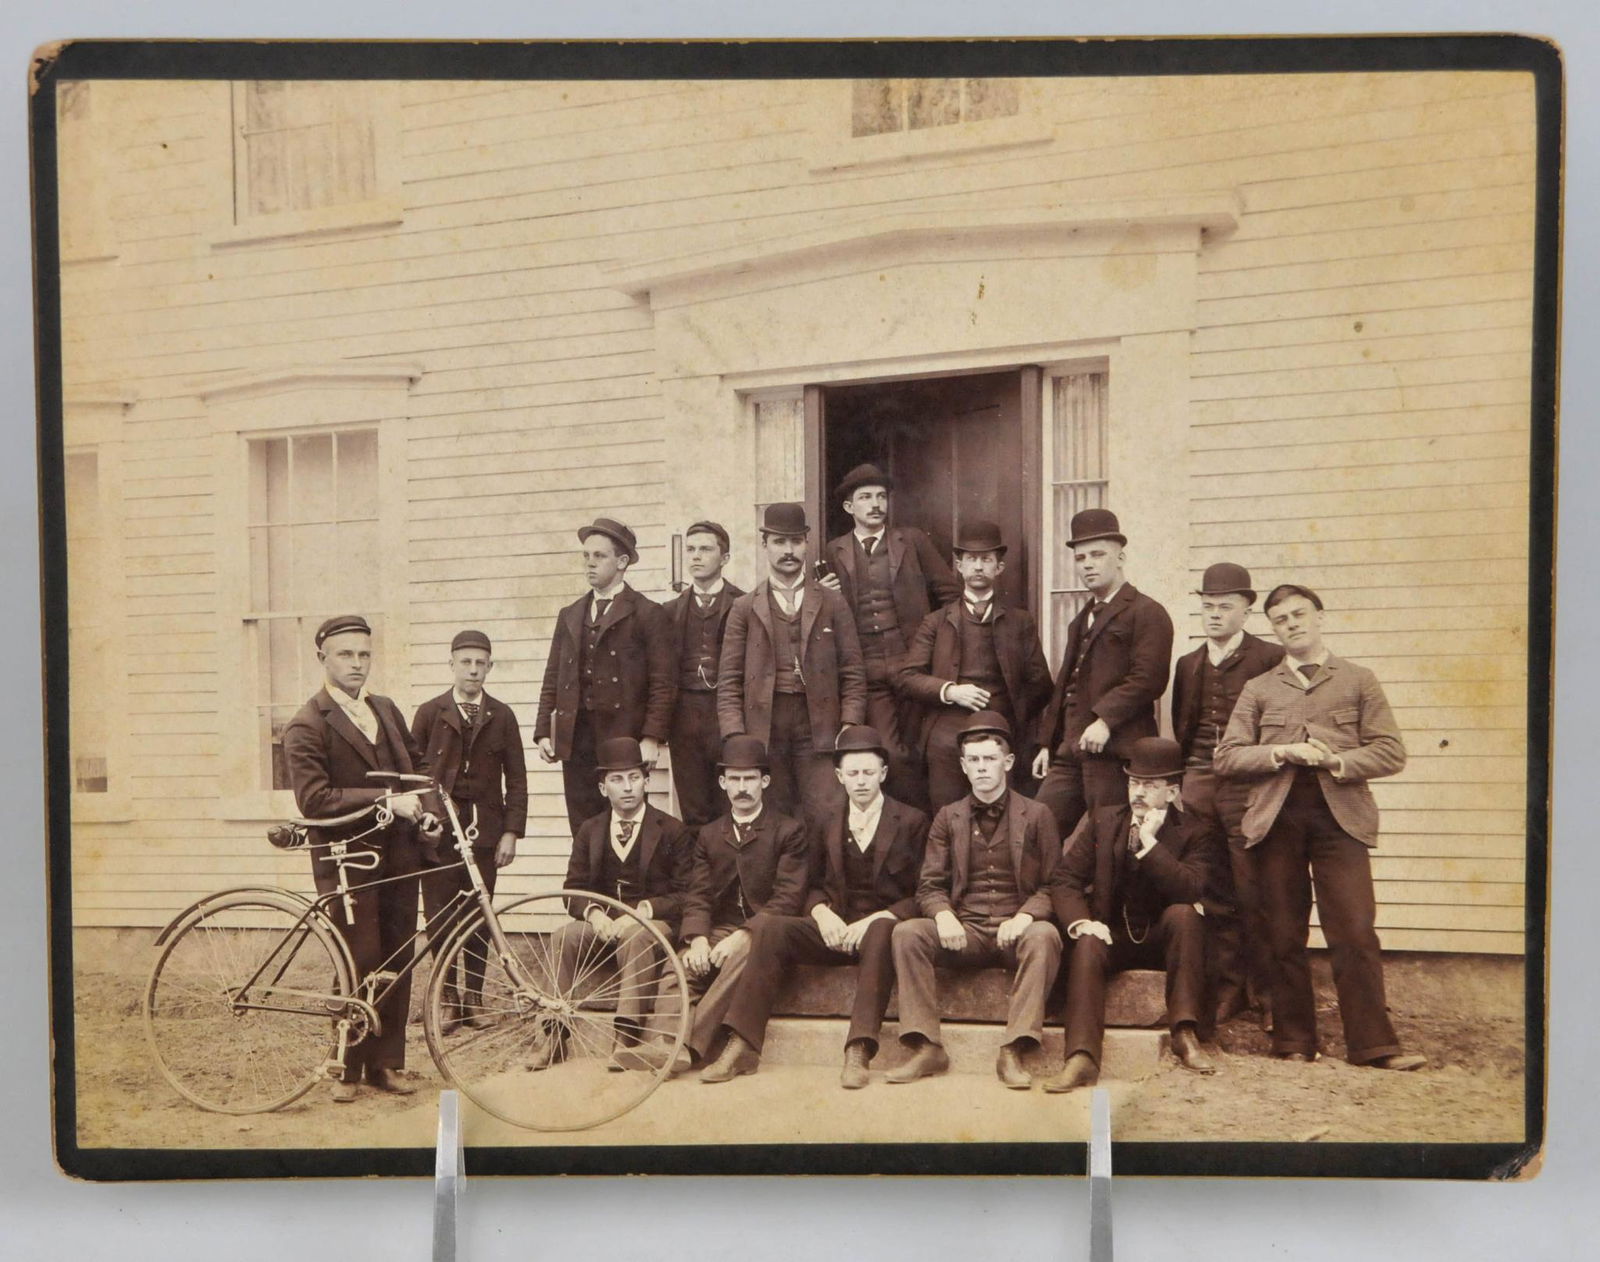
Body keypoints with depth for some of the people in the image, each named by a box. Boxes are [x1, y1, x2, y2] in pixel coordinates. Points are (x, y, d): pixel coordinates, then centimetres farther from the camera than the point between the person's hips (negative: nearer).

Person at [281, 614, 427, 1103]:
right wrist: (387, 799, -24)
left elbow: (415, 764, 26)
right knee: (360, 965, -3)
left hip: (397, 852, 6)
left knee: (397, 961, 8)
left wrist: (425, 803, 7)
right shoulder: (306, 727, -8)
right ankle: (347, 1069, 15)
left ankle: (384, 1063, 20)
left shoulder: (386, 710, 12)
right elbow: (314, 799, -19)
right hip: (347, 858, -6)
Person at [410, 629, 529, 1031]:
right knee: (439, 919, -1)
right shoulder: (429, 712, 4)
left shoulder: (501, 716, 7)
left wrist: (511, 831, -1)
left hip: (484, 830, 1)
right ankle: (448, 998, 14)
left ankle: (473, 997, 18)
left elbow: (516, 779, 6)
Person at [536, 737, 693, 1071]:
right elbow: (574, 890, 9)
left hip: (652, 921, -3)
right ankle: (554, 1036, -23)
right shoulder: (589, 830, 13)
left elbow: (685, 894, -3)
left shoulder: (672, 830, 3)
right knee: (564, 937, -28)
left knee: (636, 937, -37)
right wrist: (594, 913, -14)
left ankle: (627, 1039, -38)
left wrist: (642, 911, -18)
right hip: (601, 921, 3)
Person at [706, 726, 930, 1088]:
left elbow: (919, 895, -1)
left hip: (883, 927, -3)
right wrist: (822, 912, -6)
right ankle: (743, 1044, -24)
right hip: (836, 929, 3)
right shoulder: (828, 823, 16)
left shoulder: (911, 821, 5)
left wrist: (876, 919, -16)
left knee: (880, 932, -39)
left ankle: (858, 1051, -41)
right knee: (767, 925, -23)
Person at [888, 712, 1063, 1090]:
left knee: (1044, 936, -34)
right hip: (964, 932, 2)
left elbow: (1052, 886, 3)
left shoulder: (1036, 816, 8)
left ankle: (1013, 1051, -29)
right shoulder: (948, 818, 14)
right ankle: (927, 1048, -21)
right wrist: (943, 915, -15)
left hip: (1017, 931, -2)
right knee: (907, 933, -24)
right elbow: (929, 886, 8)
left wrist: (1025, 917, -17)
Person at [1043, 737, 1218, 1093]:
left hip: (1163, 940, 0)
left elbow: (1189, 891, -19)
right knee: (1087, 945, -32)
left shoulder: (1193, 833, -1)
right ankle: (1082, 1059, -41)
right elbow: (1065, 879, -1)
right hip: (1111, 936, 1)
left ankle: (1185, 1033, -29)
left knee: (1183, 913, -31)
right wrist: (1080, 922, -20)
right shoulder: (1101, 821, 5)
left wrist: (1150, 842, -22)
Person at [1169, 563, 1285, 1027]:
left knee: (1253, 895, -4)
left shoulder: (1271, 658, 0)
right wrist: (1184, 780, 13)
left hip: (1247, 790, -4)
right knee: (1215, 897, 6)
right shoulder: (1188, 664, 16)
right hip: (1198, 789, 4)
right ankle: (1227, 987, 17)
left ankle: (1265, 991, 11)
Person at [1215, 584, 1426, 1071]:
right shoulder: (1259, 689, 16)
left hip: (1340, 816, -1)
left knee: (1356, 934, -8)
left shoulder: (1359, 681, 13)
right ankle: (1294, 1041, 13)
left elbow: (1390, 752, 4)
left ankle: (1372, 1044, 0)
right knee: (1284, 936, 4)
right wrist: (1283, 753, -8)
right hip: (1276, 817, 2)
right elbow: (1227, 757, 7)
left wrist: (1337, 761, -12)